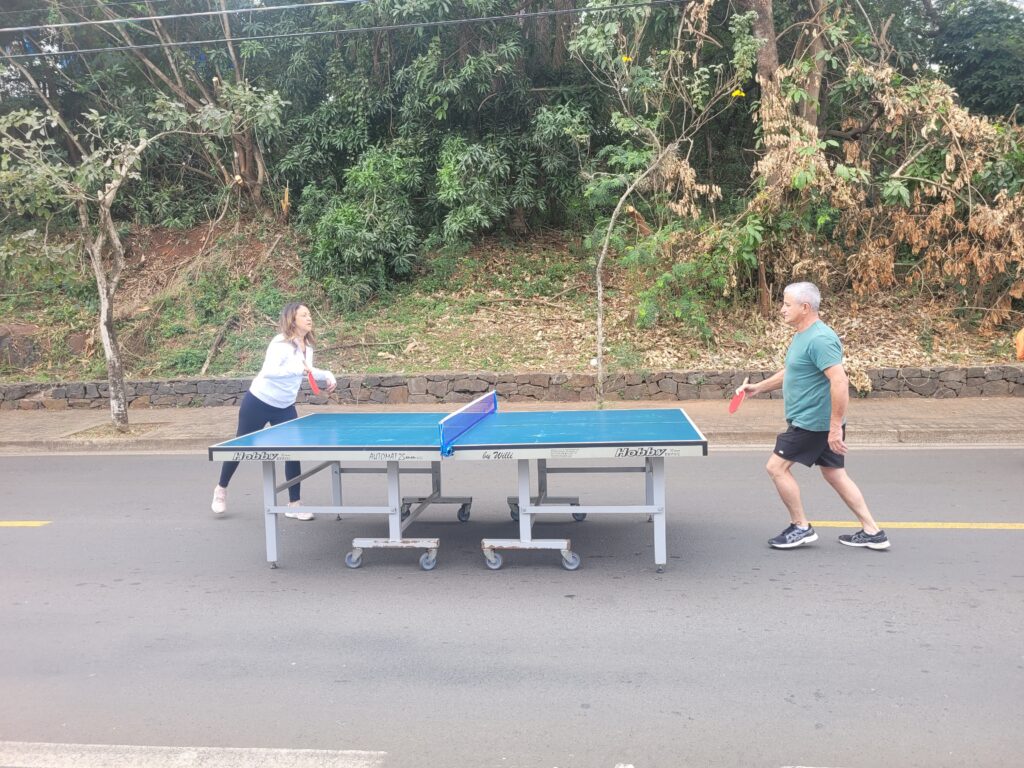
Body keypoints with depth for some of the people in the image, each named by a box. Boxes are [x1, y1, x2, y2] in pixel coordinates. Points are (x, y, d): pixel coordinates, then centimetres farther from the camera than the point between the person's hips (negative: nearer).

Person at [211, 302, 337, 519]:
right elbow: (268, 371, -36)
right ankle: (221, 489, 34)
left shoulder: (308, 346, 0)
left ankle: (294, 505, 4)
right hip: (258, 402, -6)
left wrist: (327, 375, 3)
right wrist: (297, 368, -44)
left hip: (285, 408, 6)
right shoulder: (280, 343, -23)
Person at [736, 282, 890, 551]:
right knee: (835, 474, 14)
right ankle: (872, 532, 20)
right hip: (817, 422, 10)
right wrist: (759, 387, 19)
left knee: (777, 467, -3)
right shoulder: (802, 336, 12)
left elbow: (840, 382, -28)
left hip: (813, 422, -10)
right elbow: (791, 372, 26)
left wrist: (835, 427, -29)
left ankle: (801, 527, 9)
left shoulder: (819, 339, -21)